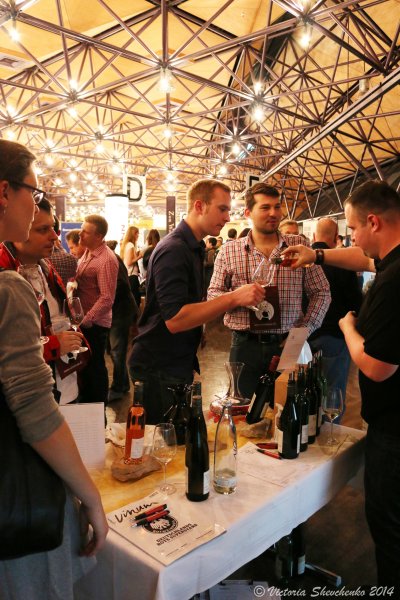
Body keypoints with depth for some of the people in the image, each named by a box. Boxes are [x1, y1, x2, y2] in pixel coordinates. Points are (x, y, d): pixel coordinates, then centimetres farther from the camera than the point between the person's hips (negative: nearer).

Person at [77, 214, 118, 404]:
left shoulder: (106, 259, -20)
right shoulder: (88, 253, 7)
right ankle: (85, 401, 37)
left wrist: (86, 320, -18)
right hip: (83, 320, 8)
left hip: (95, 323, -8)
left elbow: (107, 298, -23)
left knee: (95, 366, 7)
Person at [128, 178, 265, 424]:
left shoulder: (193, 247, 12)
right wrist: (234, 298, -30)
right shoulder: (173, 249, -19)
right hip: (159, 369, -9)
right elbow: (174, 319, -29)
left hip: (179, 364, 9)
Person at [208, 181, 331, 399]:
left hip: (288, 346, 1)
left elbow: (321, 292, 6)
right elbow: (213, 294, 4)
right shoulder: (229, 251, 3)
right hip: (245, 346, 0)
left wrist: (305, 329, -4)